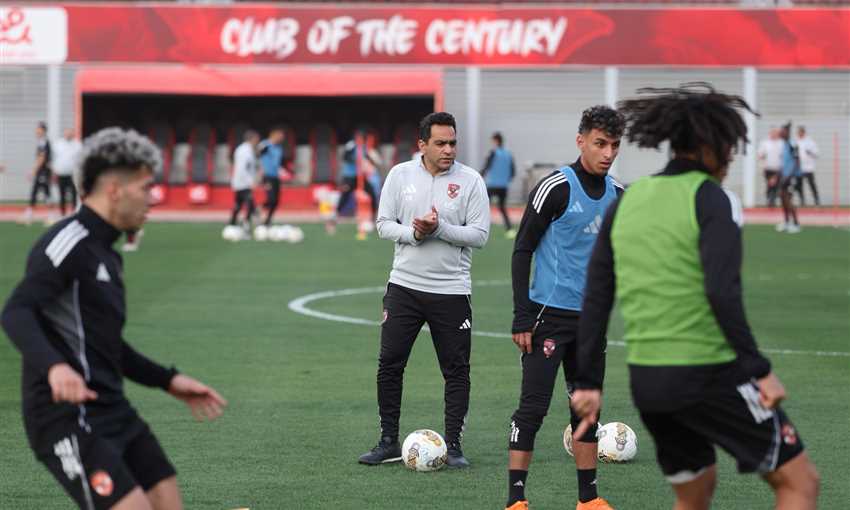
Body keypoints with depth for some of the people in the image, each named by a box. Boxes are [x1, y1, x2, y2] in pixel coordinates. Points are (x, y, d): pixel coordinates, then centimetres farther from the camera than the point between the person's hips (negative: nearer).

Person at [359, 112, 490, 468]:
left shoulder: (470, 180, -4)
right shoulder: (400, 175, 2)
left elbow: (480, 235, -7)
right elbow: (384, 224, 4)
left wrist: (440, 228, -20)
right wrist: (412, 233, -16)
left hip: (451, 289, -2)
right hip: (404, 285, 2)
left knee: (456, 370, 1)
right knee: (389, 364, 1)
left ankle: (454, 445, 10)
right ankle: (389, 442, 12)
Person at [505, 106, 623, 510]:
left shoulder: (617, 194, 8)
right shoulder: (555, 188, -12)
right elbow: (522, 252, -10)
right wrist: (522, 317, -15)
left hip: (590, 317, 7)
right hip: (550, 313, -7)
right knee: (533, 406, -7)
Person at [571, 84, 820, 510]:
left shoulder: (626, 202, 10)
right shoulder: (708, 197, -9)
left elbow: (596, 300, 10)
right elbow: (722, 293, -20)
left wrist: (588, 382, 13)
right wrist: (758, 370, -16)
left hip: (645, 379, 7)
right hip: (709, 374, -7)